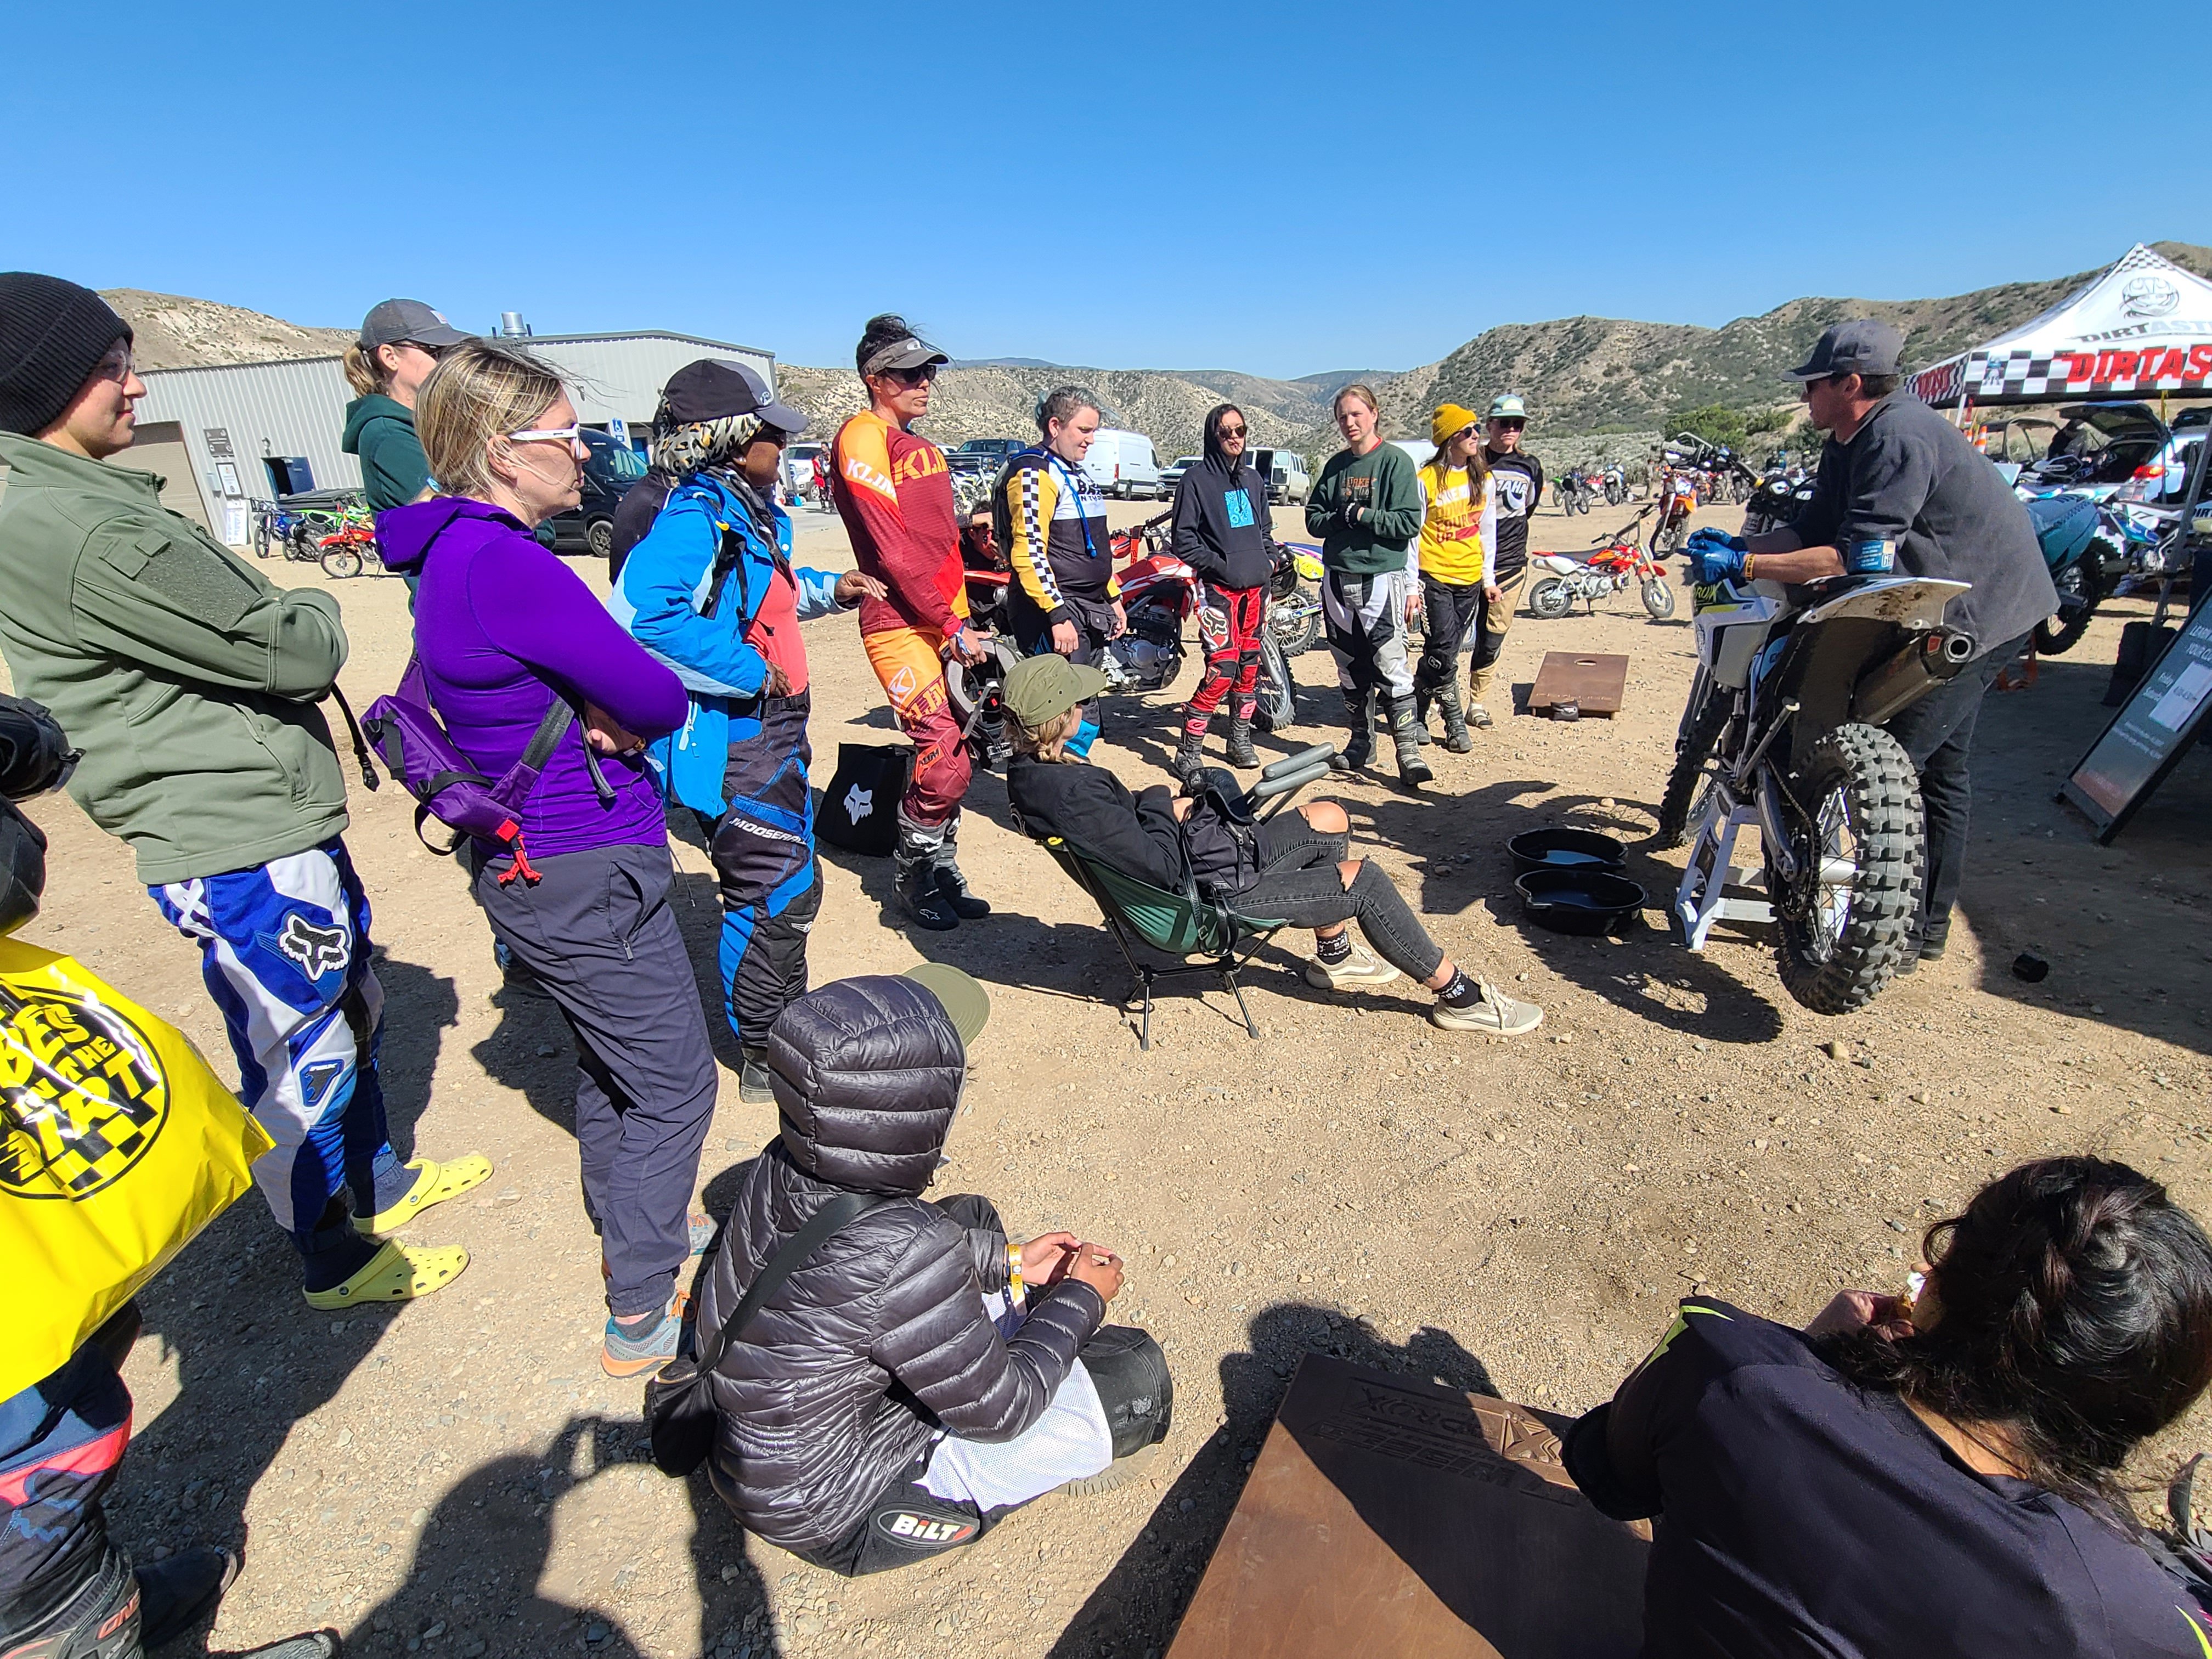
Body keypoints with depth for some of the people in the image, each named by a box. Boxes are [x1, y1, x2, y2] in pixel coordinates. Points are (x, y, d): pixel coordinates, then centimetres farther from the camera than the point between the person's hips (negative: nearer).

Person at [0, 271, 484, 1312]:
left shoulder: (87, 501, 11)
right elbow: (293, 651, -19)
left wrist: (289, 627, -4)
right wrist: (315, 615, 1)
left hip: (282, 823, 10)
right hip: (242, 852, -10)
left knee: (350, 1012, 23)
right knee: (301, 1065, 6)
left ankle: (375, 1184, 44)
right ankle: (336, 1263, 27)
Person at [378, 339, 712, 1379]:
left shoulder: (454, 553, 8)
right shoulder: (505, 564, -24)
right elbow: (663, 701, -22)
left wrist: (594, 712, -6)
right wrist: (620, 714, 0)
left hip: (526, 861, 10)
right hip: (586, 876, -10)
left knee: (607, 1061, 24)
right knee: (673, 1083, 3)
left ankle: (633, 1233, 45)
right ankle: (640, 1321, 18)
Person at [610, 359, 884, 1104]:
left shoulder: (750, 511, 12)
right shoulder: (693, 518, -19)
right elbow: (645, 615, -34)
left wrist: (829, 589, 12)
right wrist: (750, 673, -27)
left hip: (771, 733, 10)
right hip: (731, 742, -10)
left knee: (790, 884, 19)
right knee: (776, 894, -4)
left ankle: (788, 1031, 37)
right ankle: (763, 1060, 15)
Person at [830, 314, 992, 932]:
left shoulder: (924, 448, 20)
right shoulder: (861, 440, -7)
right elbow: (894, 550, -16)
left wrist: (965, 619, 11)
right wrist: (951, 627, -15)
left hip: (948, 623, 8)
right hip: (902, 625, -8)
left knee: (952, 753, 10)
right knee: (944, 761, -10)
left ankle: (943, 871, 23)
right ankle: (914, 881, 9)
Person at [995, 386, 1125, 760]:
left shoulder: (1078, 474, 21)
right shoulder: (1033, 473, -11)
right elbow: (1029, 552, -20)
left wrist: (1113, 598, 25)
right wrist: (1058, 615, -24)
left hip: (1090, 610, 10)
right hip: (1054, 610, -10)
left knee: (1076, 711, 12)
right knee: (1080, 718, -15)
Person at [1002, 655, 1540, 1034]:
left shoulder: (1032, 768, 0)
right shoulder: (1068, 792, -31)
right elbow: (1162, 867, -29)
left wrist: (1161, 806, -4)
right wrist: (1160, 803, -12)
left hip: (1199, 849, 10)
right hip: (1208, 891, -10)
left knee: (1329, 819, 16)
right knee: (1362, 878, -7)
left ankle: (1332, 955, 32)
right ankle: (1460, 996, 12)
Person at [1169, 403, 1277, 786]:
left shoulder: (1253, 479, 18)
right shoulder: (1196, 479, -2)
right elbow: (1184, 539, -6)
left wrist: (1270, 560, 8)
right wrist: (1220, 565, -14)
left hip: (1256, 586, 7)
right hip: (1218, 587, -7)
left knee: (1249, 665, 10)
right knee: (1222, 670, -16)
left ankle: (1240, 739, 24)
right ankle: (1188, 755, -9)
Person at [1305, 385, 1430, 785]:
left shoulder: (1396, 460, -2)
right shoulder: (1336, 465, 14)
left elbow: (1409, 523, -9)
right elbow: (1313, 519, 10)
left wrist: (1362, 516, -14)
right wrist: (1341, 518, -9)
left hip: (1382, 578, -5)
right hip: (1338, 579, 5)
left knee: (1392, 669, -12)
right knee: (1351, 670, 11)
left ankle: (1408, 751, -9)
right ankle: (1361, 741, 23)